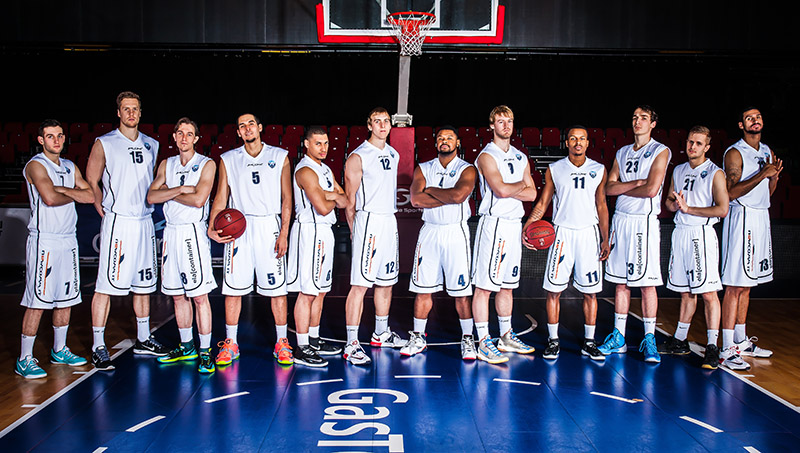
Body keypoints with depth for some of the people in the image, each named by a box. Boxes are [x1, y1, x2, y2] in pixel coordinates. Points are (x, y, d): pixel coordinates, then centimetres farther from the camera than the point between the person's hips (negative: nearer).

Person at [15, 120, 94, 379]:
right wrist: (75, 195, -4)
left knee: (66, 298, 13)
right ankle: (25, 360, 0)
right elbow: (50, 198, -22)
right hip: (44, 240, -7)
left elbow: (90, 196, 3)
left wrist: (62, 190, -10)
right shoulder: (35, 165, -7)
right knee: (37, 301, -7)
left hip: (68, 240, 7)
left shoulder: (70, 168, 15)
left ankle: (59, 350, 26)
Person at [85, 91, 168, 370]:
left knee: (143, 284, 13)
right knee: (106, 286, -6)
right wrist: (105, 212, -3)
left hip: (144, 222, 5)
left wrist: (149, 205, 13)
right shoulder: (104, 144, -3)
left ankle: (143, 340, 25)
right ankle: (98, 347, 2)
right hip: (117, 223, -5)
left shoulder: (151, 145, 12)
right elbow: (91, 183, 0)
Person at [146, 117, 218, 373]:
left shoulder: (206, 165, -3)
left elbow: (198, 199, -16)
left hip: (193, 232, -6)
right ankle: (186, 347, 24)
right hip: (171, 232, 6)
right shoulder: (166, 165, 13)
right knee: (178, 295, 12)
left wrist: (168, 193, -5)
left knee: (199, 295, -7)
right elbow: (151, 196, 0)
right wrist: (179, 190, -12)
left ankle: (205, 352, 0)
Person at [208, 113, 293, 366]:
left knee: (276, 288, 0)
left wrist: (284, 233, -4)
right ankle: (230, 344, 17)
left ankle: (281, 343, 12)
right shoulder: (228, 160, 9)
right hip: (237, 228, 1)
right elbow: (221, 197, 8)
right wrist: (212, 228, -7)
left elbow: (286, 198, 4)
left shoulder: (280, 157, 5)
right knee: (233, 288, 4)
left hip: (269, 226, -1)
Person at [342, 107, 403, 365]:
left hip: (390, 222, 8)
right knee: (360, 284, -10)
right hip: (368, 221, -8)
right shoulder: (358, 157, -8)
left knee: (386, 281, 15)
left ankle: (381, 334, 30)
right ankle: (352, 345, -7)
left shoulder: (393, 155, 14)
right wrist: (355, 233, -4)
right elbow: (349, 201, -6)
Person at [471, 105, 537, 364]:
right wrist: (520, 184, -1)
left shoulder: (520, 158, 15)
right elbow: (501, 189, -20)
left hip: (515, 224, 7)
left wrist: (509, 190, -8)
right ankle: (483, 343, 0)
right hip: (493, 224, -7)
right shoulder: (487, 156, -7)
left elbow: (532, 194, 7)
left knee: (507, 285, 15)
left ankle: (506, 338, 25)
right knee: (484, 286, -5)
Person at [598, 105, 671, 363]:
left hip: (645, 221, -5)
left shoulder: (660, 151, -2)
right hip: (620, 220, 5)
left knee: (647, 283, -4)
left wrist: (622, 188, -2)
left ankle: (649, 340, 5)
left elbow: (651, 189, -14)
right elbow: (609, 187, 5)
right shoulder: (622, 153, 15)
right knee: (621, 282, 8)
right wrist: (635, 183, -9)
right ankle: (618, 338, 14)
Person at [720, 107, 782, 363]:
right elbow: (732, 192, -17)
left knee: (746, 285, 13)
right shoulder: (735, 153, -8)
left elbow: (766, 193, 19)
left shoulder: (766, 152, 16)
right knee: (735, 286, -9)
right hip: (742, 219, -8)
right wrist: (762, 174, -21)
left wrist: (775, 177, 0)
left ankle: (741, 341, 20)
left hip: (761, 217, 8)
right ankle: (727, 348, -7)